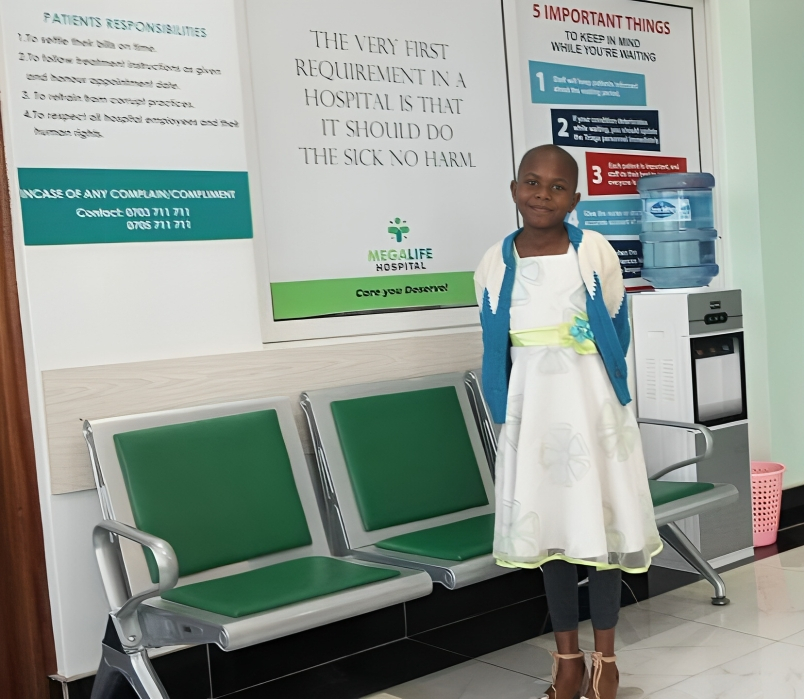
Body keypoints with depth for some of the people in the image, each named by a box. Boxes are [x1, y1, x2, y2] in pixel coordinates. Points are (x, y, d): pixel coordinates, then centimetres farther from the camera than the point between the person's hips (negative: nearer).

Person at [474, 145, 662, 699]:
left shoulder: (595, 252, -6)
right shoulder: (495, 265, 0)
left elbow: (617, 332, 4)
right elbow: (496, 349, 8)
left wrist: (578, 381, 6)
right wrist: (508, 411, 7)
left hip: (592, 404, -2)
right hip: (530, 409, 2)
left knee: (600, 522, 4)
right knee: (548, 525, 9)